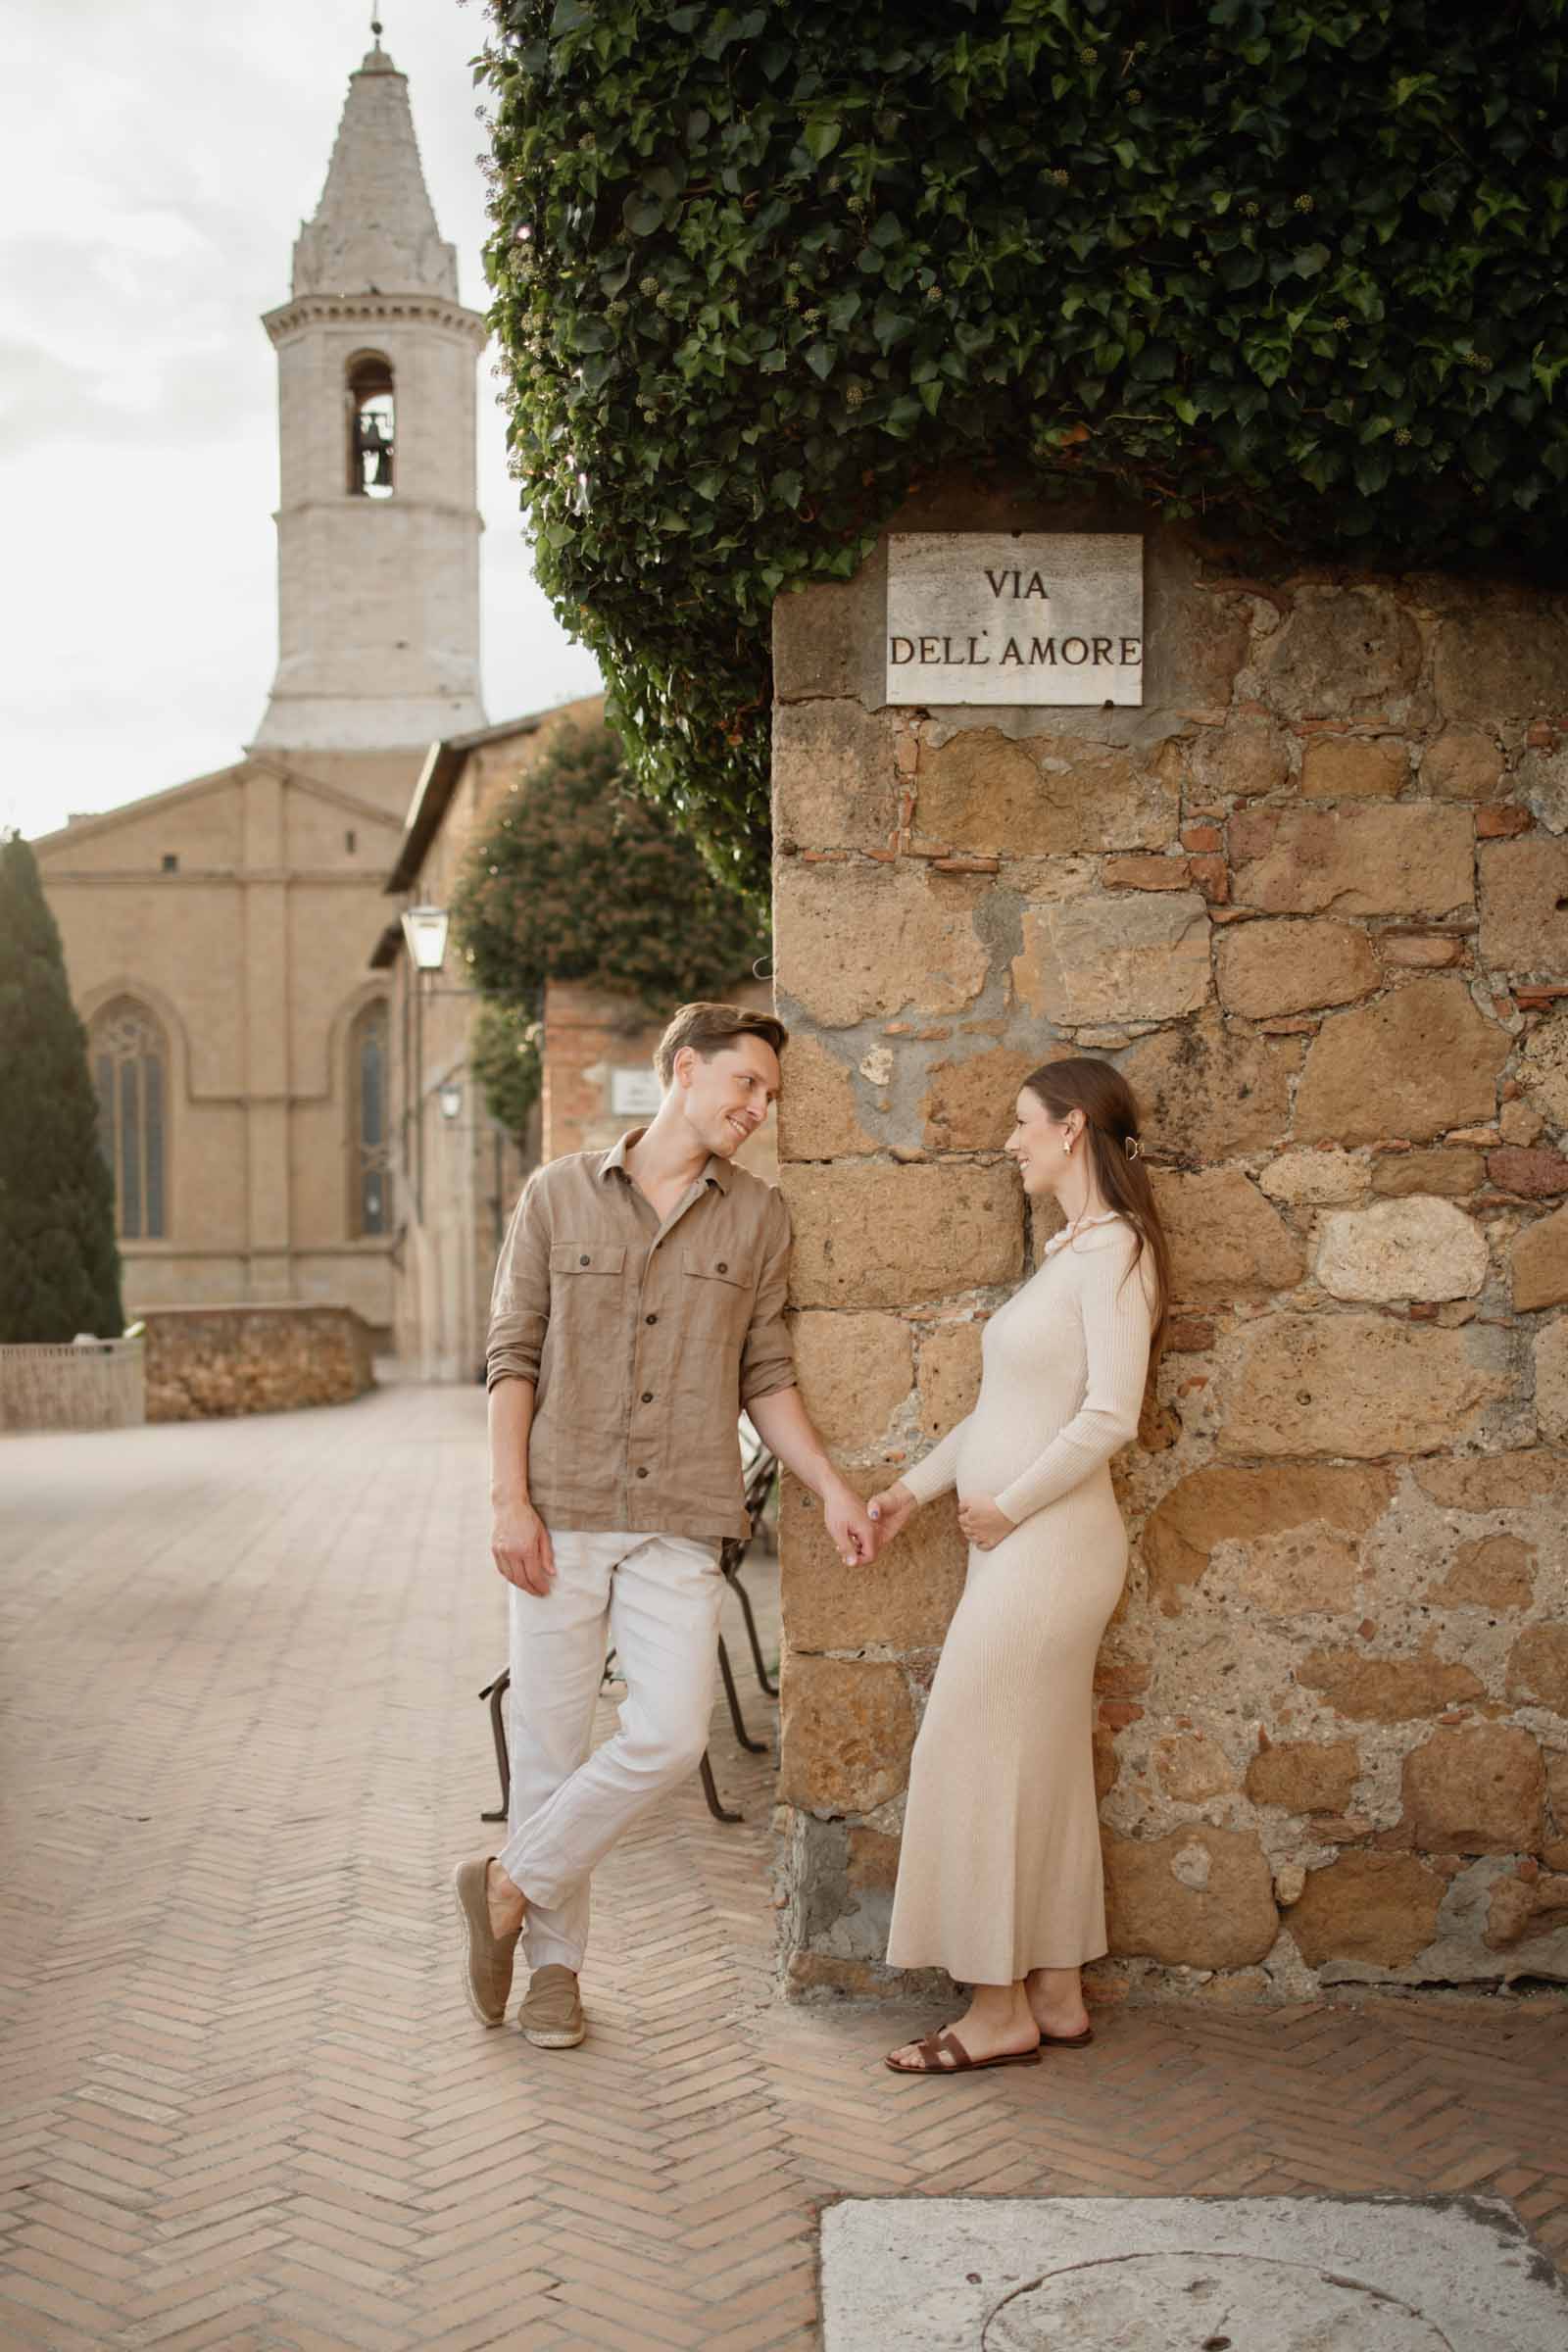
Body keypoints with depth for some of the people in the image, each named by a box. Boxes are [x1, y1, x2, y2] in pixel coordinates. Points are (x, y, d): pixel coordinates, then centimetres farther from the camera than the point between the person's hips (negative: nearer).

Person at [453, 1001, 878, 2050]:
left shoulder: (759, 1217, 8)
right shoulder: (558, 1195, 4)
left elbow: (765, 1376, 11)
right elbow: (514, 1355, 3)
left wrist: (834, 1489, 0)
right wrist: (510, 1499, -6)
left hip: (680, 1527, 1)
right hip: (562, 1518, -1)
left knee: (670, 1737, -11)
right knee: (551, 1744, 5)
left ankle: (509, 1887, 11)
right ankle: (554, 1957, 23)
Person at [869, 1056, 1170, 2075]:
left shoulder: (1114, 1250, -13)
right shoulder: (1070, 1250, 15)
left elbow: (1108, 1416, -21)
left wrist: (1009, 1504, -13)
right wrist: (918, 1487, 15)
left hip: (1048, 1540, -9)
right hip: (1017, 1541, 9)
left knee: (981, 1761, -4)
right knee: (1038, 1769, 13)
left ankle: (1000, 2012, 6)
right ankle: (1055, 1997, 22)